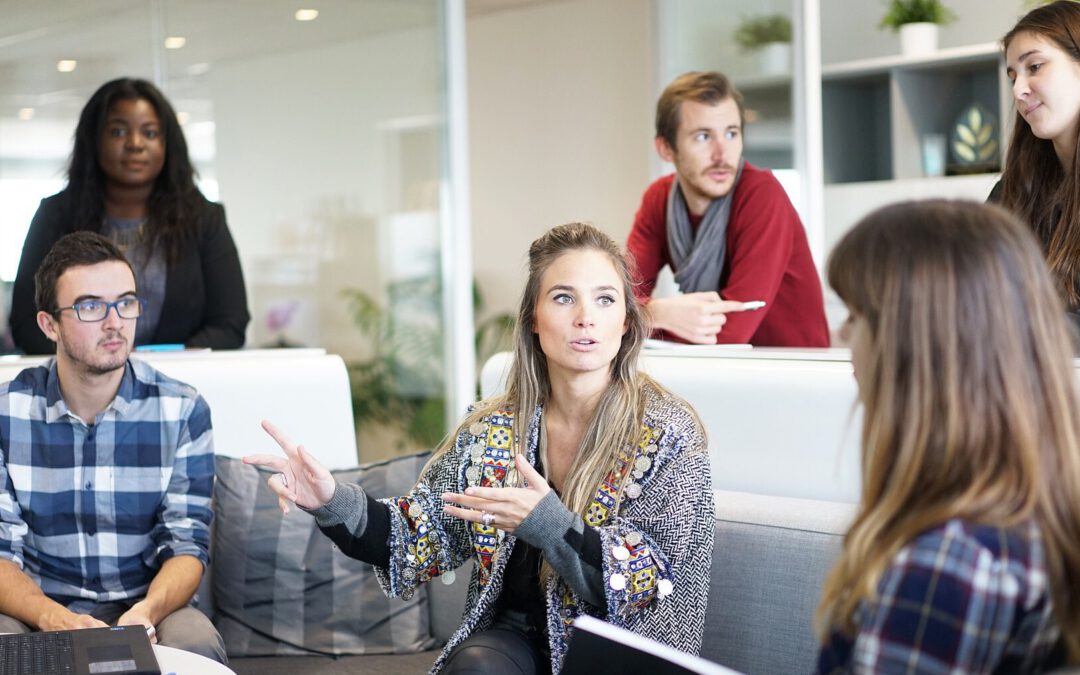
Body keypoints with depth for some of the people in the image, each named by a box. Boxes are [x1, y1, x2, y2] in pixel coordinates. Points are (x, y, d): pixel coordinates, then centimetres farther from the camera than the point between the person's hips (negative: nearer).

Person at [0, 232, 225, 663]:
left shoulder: (182, 411, -2)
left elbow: (187, 544, -4)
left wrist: (147, 611, -27)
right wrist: (54, 618, -27)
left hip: (146, 608, 1)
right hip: (39, 610, 0)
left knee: (197, 645, -32)